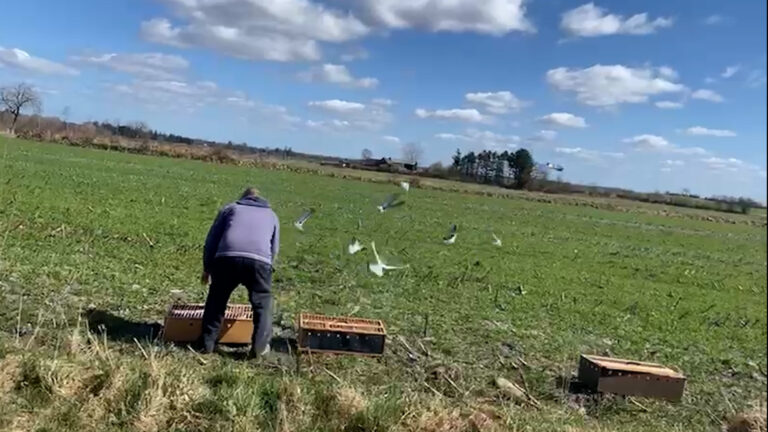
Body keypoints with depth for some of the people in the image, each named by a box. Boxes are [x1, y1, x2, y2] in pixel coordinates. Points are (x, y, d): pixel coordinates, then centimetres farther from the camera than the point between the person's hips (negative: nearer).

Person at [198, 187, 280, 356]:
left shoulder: (230, 208, 30)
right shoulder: (271, 215, 33)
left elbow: (212, 239, 25)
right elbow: (274, 248, 33)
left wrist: (207, 268, 32)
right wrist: (267, 267, 45)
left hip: (227, 257, 0)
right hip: (259, 260, 0)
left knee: (217, 299, 20)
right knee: (262, 302, 18)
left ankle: (206, 343, 25)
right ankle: (260, 346, 15)